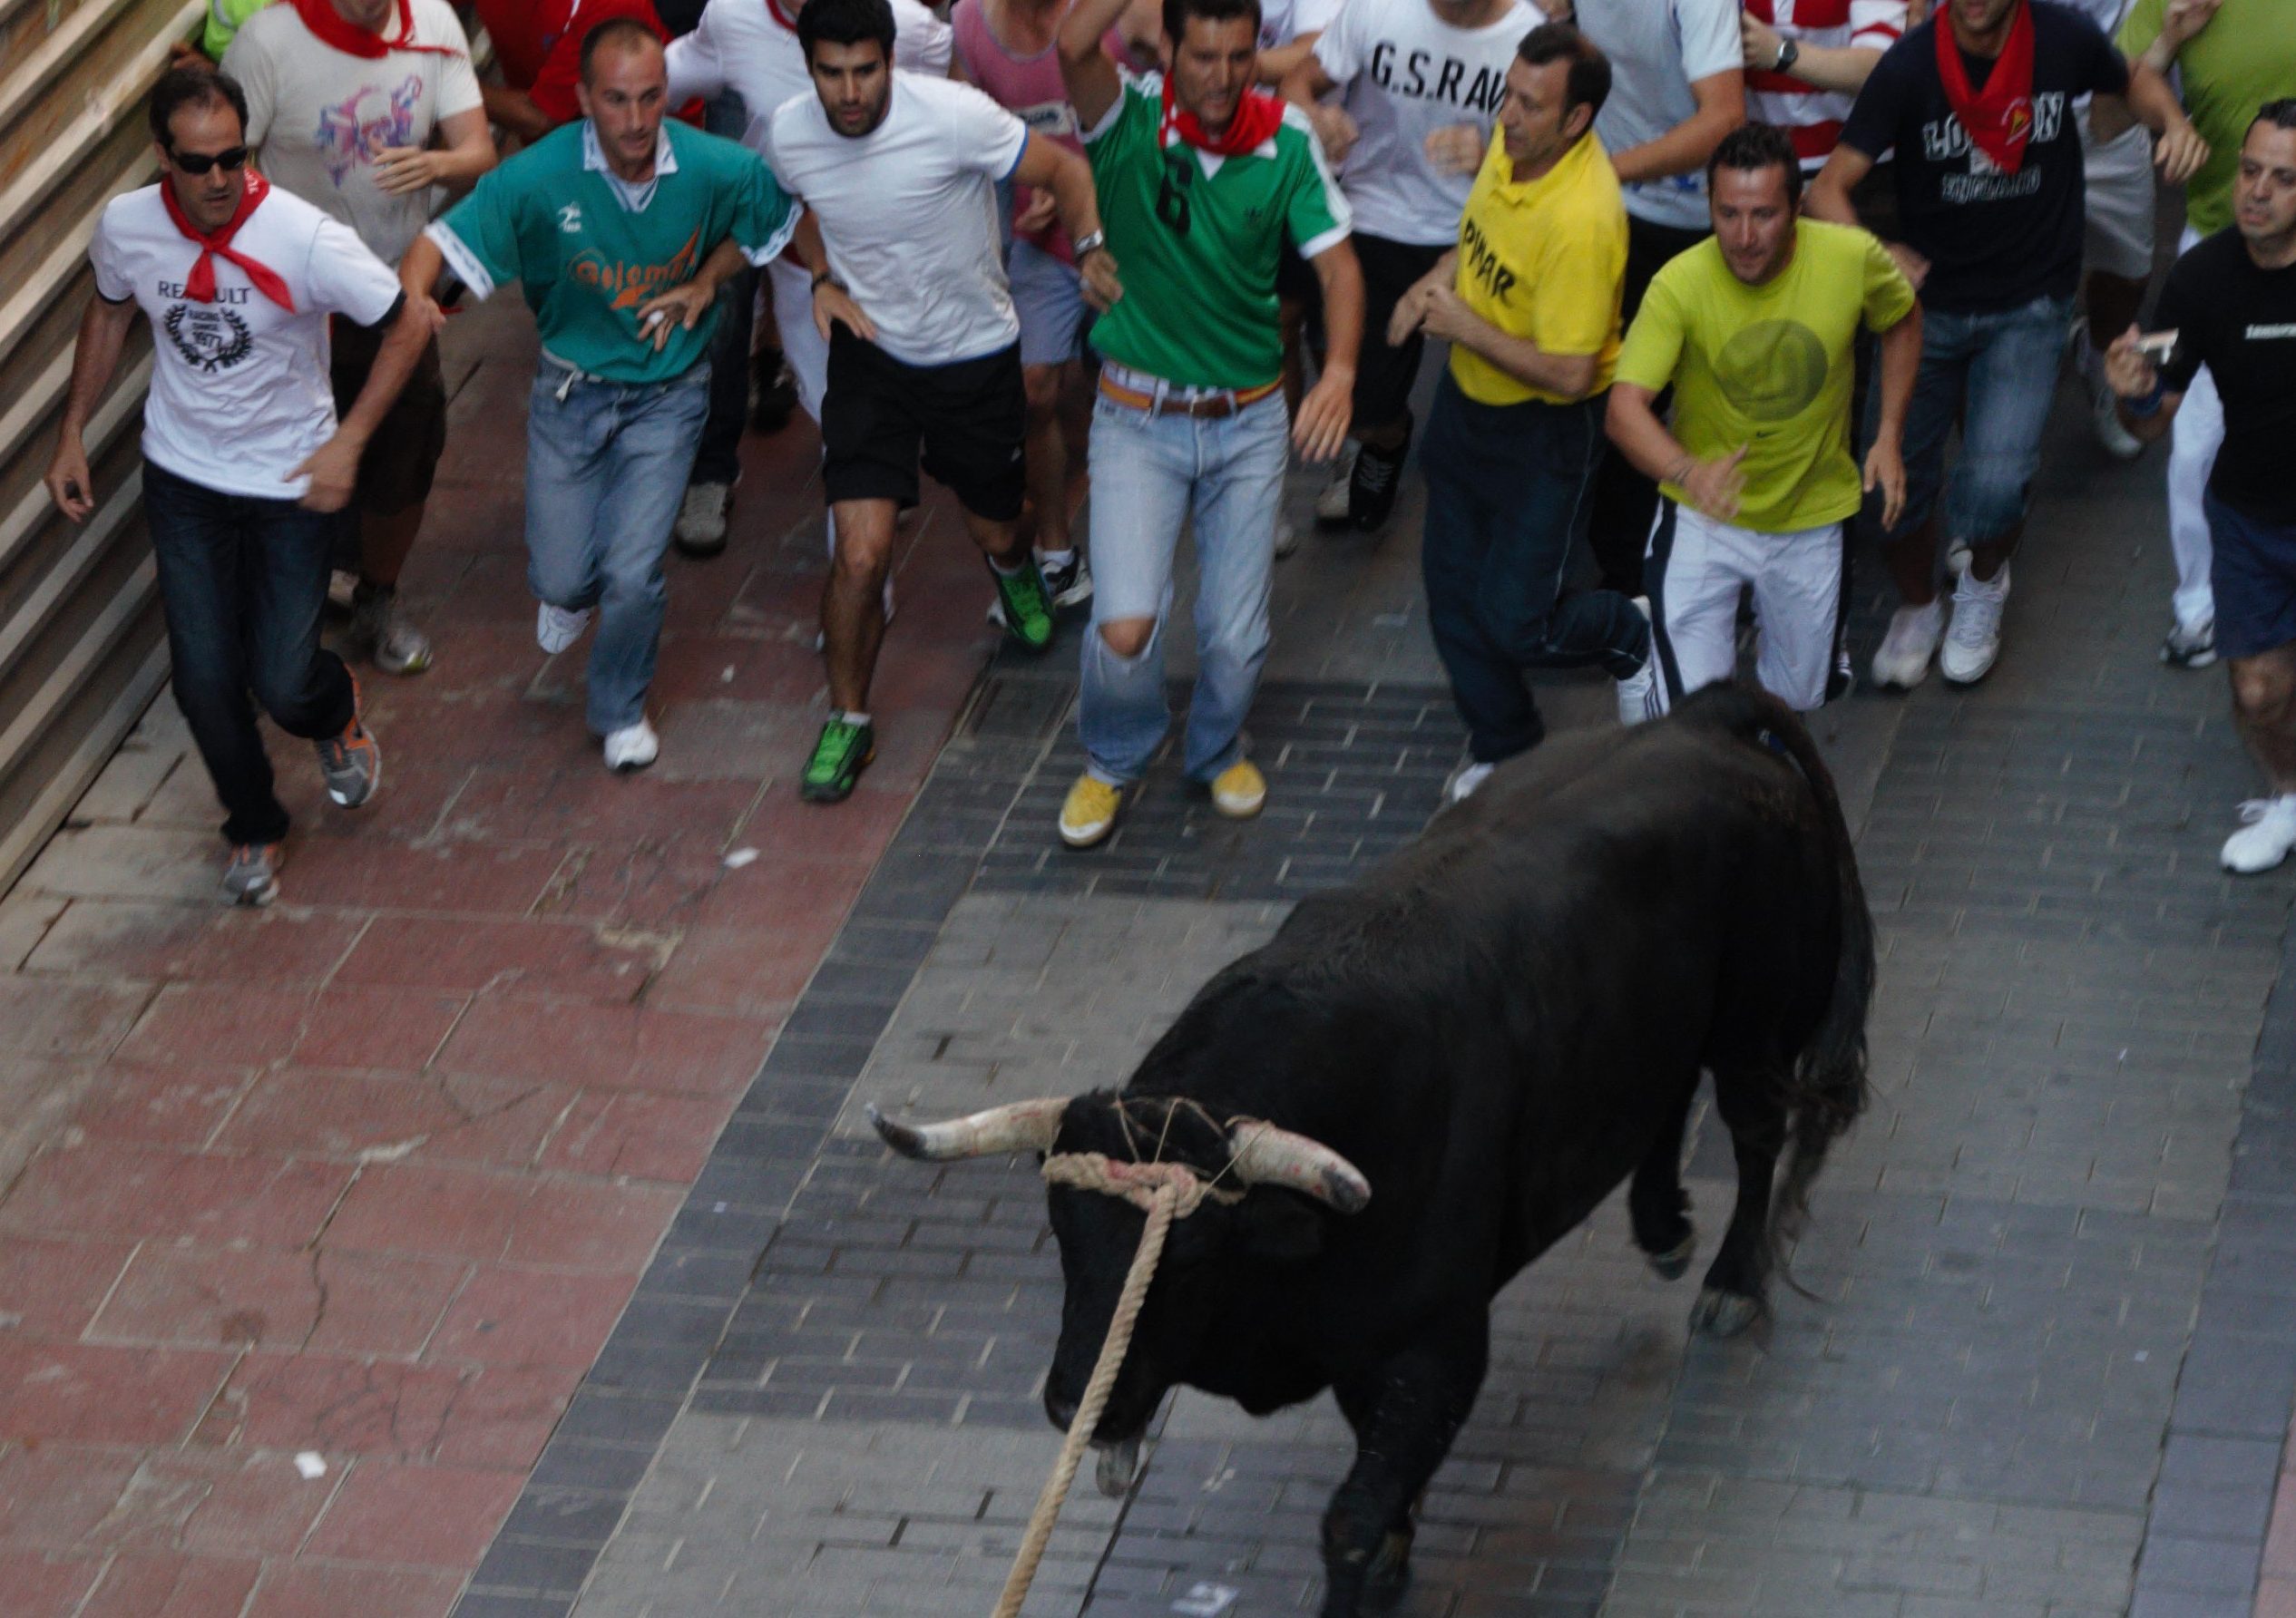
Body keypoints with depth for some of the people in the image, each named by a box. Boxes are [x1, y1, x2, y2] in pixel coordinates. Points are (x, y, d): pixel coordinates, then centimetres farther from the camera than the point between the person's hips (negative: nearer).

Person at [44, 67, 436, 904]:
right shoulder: (125, 226, -14)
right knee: (205, 682, 2)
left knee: (283, 684, -3)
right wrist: (72, 433, 9)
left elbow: (409, 323, -15)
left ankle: (336, 713, 38)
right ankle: (254, 829, 31)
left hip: (291, 485, -3)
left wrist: (348, 442, -19)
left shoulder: (306, 239, -27)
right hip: (183, 480, 3)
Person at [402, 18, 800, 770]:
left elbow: (788, 210, 2)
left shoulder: (713, 170, -18)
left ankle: (621, 710, 23)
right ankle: (576, 589, 48)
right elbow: (443, 241, -23)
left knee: (632, 574, -9)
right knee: (559, 578, 5)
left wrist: (707, 280, -8)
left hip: (667, 392, 0)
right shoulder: (541, 177, -23)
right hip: (570, 389, 1)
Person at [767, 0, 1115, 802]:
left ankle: (1012, 565, 60)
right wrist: (822, 280, -8)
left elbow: (1065, 168, -16)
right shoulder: (789, 133, -15)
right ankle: (847, 719, 11)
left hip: (976, 354, -1)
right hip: (871, 353, 1)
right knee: (862, 555, -12)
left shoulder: (953, 117, -27)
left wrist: (1091, 248, -33)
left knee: (995, 529, 20)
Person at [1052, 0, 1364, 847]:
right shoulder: (1127, 119, -14)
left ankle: (1217, 751, 40)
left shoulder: (1286, 140, -8)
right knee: (1127, 626, -13)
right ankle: (1112, 762, 19)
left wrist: (1340, 370, -27)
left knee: (1236, 634, 6)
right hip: (1139, 419, -2)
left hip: (1250, 420, 2)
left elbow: (1336, 262, -10)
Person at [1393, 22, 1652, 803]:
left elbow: (1568, 374, -31)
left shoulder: (1582, 220, -34)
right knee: (1452, 590, 16)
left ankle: (1631, 638, 29)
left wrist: (1466, 328, -22)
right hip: (1466, 398, 8)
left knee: (1516, 623, -3)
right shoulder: (1513, 139, -9)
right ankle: (1503, 745, 37)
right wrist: (1443, 277, -4)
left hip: (1543, 431, -8)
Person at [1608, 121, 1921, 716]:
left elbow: (1902, 322, 4)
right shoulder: (1680, 285, -25)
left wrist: (1889, 438, -4)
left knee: (1796, 698, 19)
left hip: (1810, 518, 2)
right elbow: (1625, 408, -32)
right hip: (1703, 518, -2)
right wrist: (1689, 473, -50)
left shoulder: (1853, 259, -18)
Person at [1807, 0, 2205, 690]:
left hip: (2030, 306, 0)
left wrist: (2174, 122, -11)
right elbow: (1828, 189, -18)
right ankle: (1918, 608, 33)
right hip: (1930, 300, 1)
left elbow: (2133, 82, 11)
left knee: (1995, 484, -13)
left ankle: (1983, 581, 24)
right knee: (1895, 477, 0)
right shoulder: (1909, 67, -17)